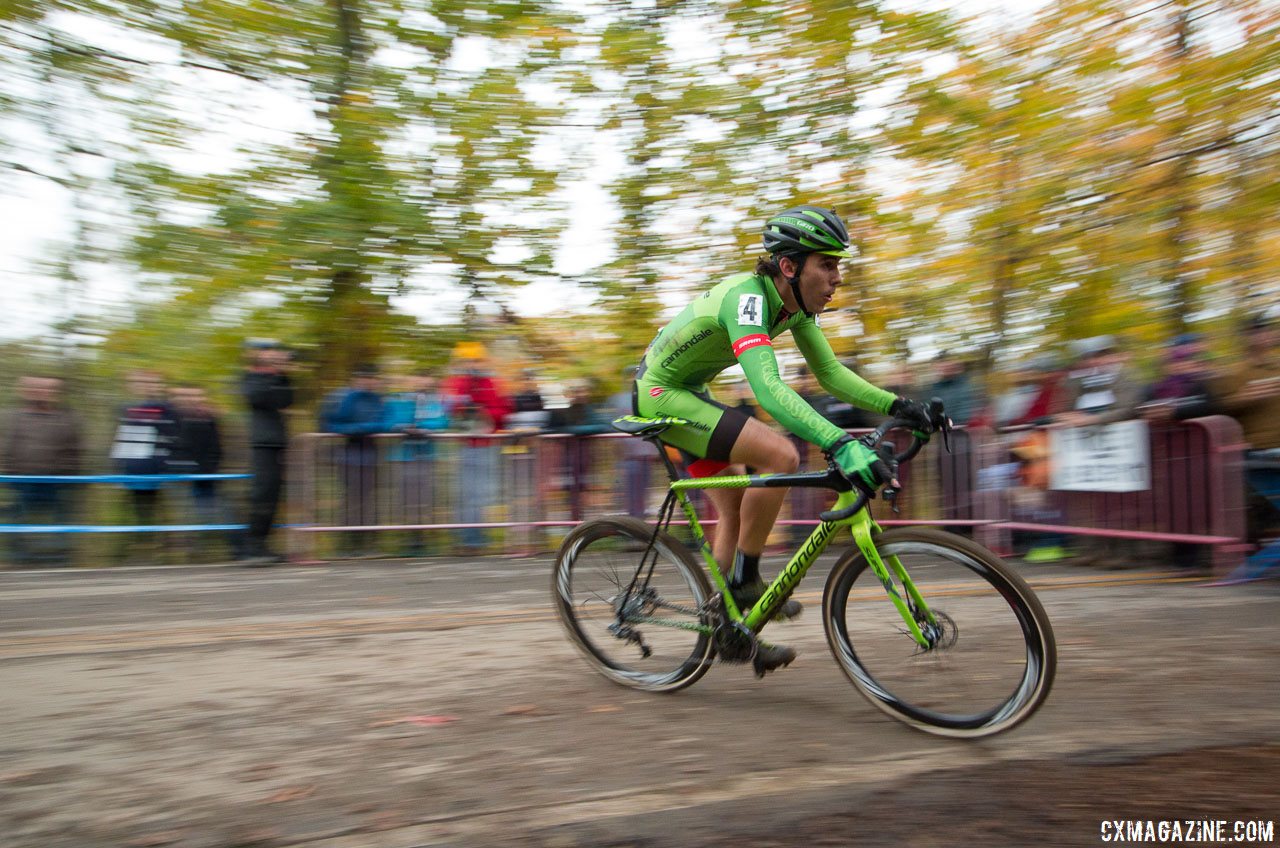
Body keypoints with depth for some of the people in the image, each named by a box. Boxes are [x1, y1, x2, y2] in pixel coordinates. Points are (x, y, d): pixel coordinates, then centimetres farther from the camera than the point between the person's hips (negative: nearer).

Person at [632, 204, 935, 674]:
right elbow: (769, 389, -44)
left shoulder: (795, 302, -3)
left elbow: (830, 372, -2)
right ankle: (745, 580, -9)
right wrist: (840, 444, -54)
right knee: (781, 455, -24)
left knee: (735, 512, 10)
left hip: (687, 393, 10)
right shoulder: (747, 297, -30)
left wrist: (899, 405, -14)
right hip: (661, 394, -10)